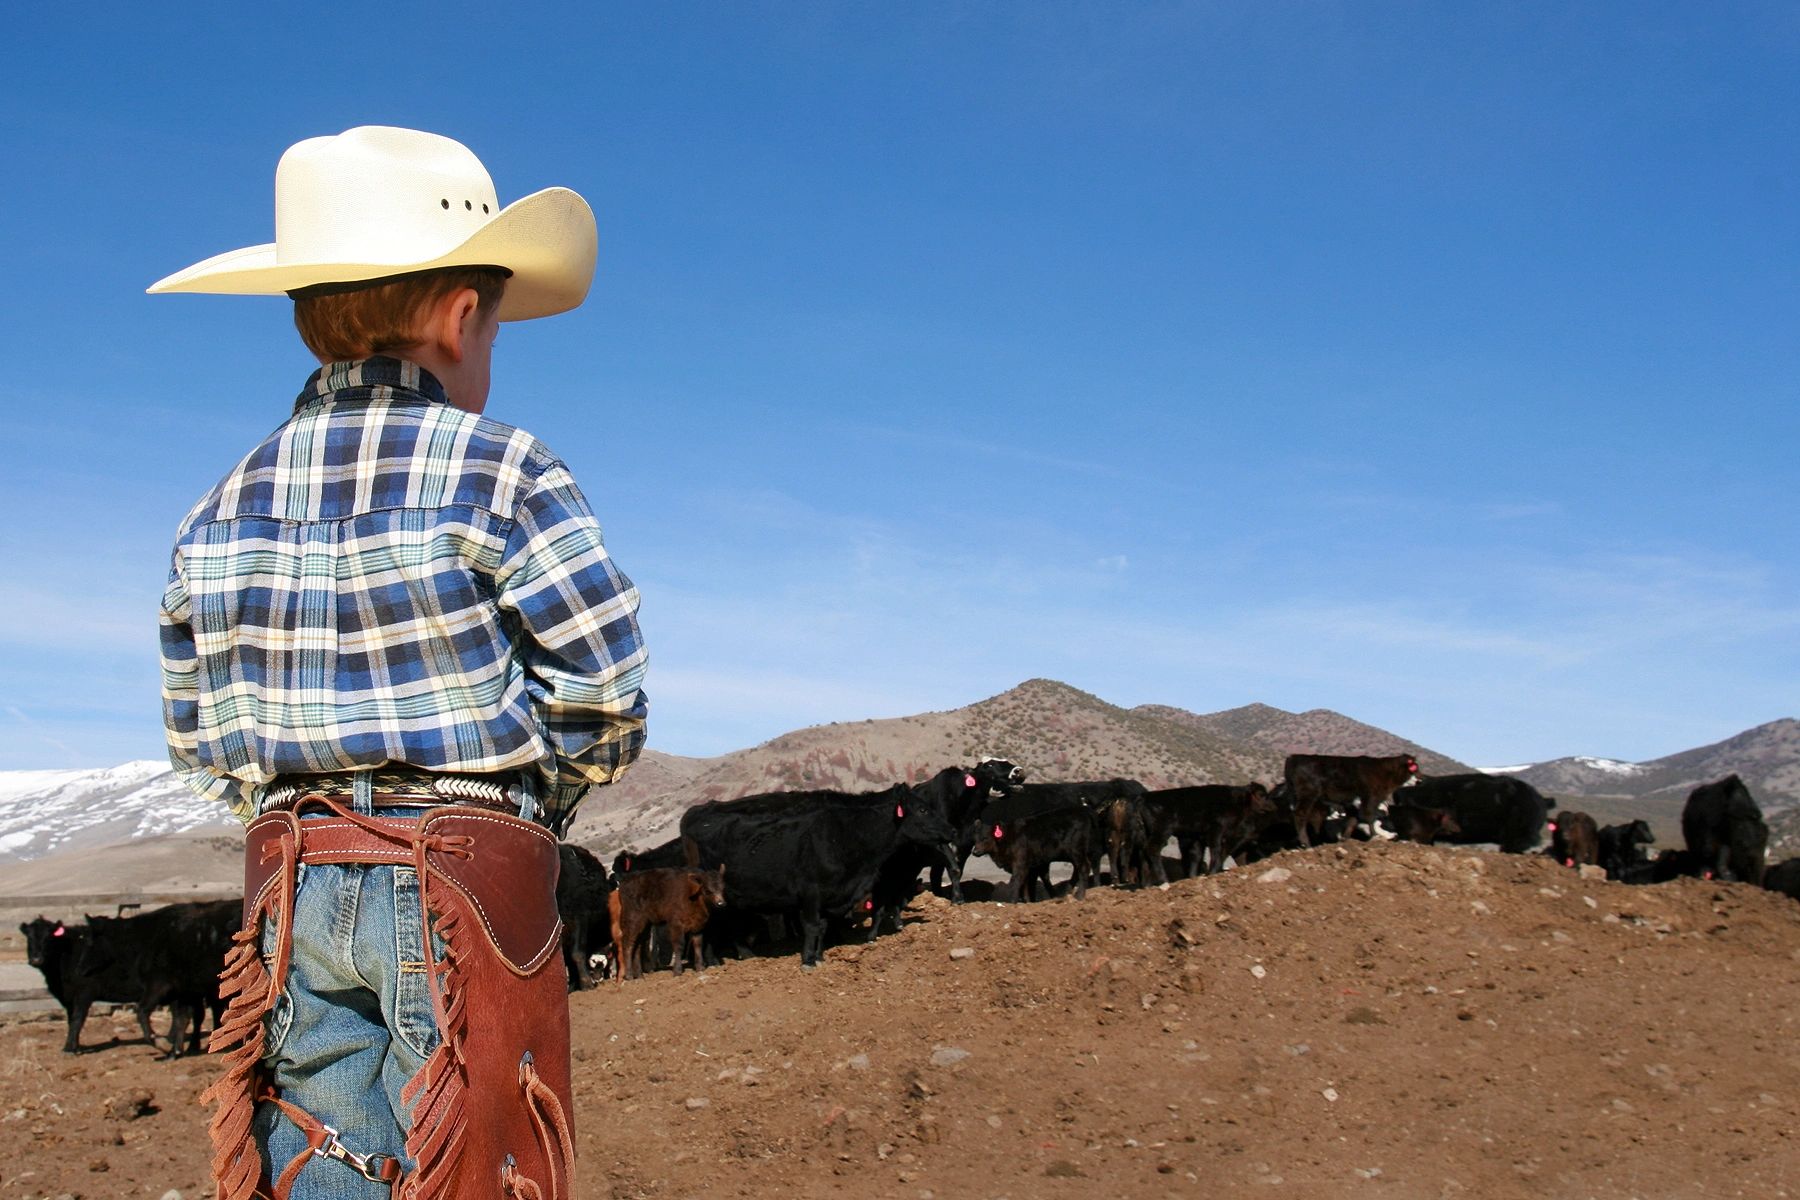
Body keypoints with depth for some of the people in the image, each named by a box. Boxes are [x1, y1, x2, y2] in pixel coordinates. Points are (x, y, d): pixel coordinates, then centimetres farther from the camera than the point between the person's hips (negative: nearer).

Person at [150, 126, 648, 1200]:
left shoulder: (221, 513, 8)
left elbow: (202, 741, 11)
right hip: (467, 881, -5)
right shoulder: (504, 476, -9)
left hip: (292, 891, 5)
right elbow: (606, 706, -8)